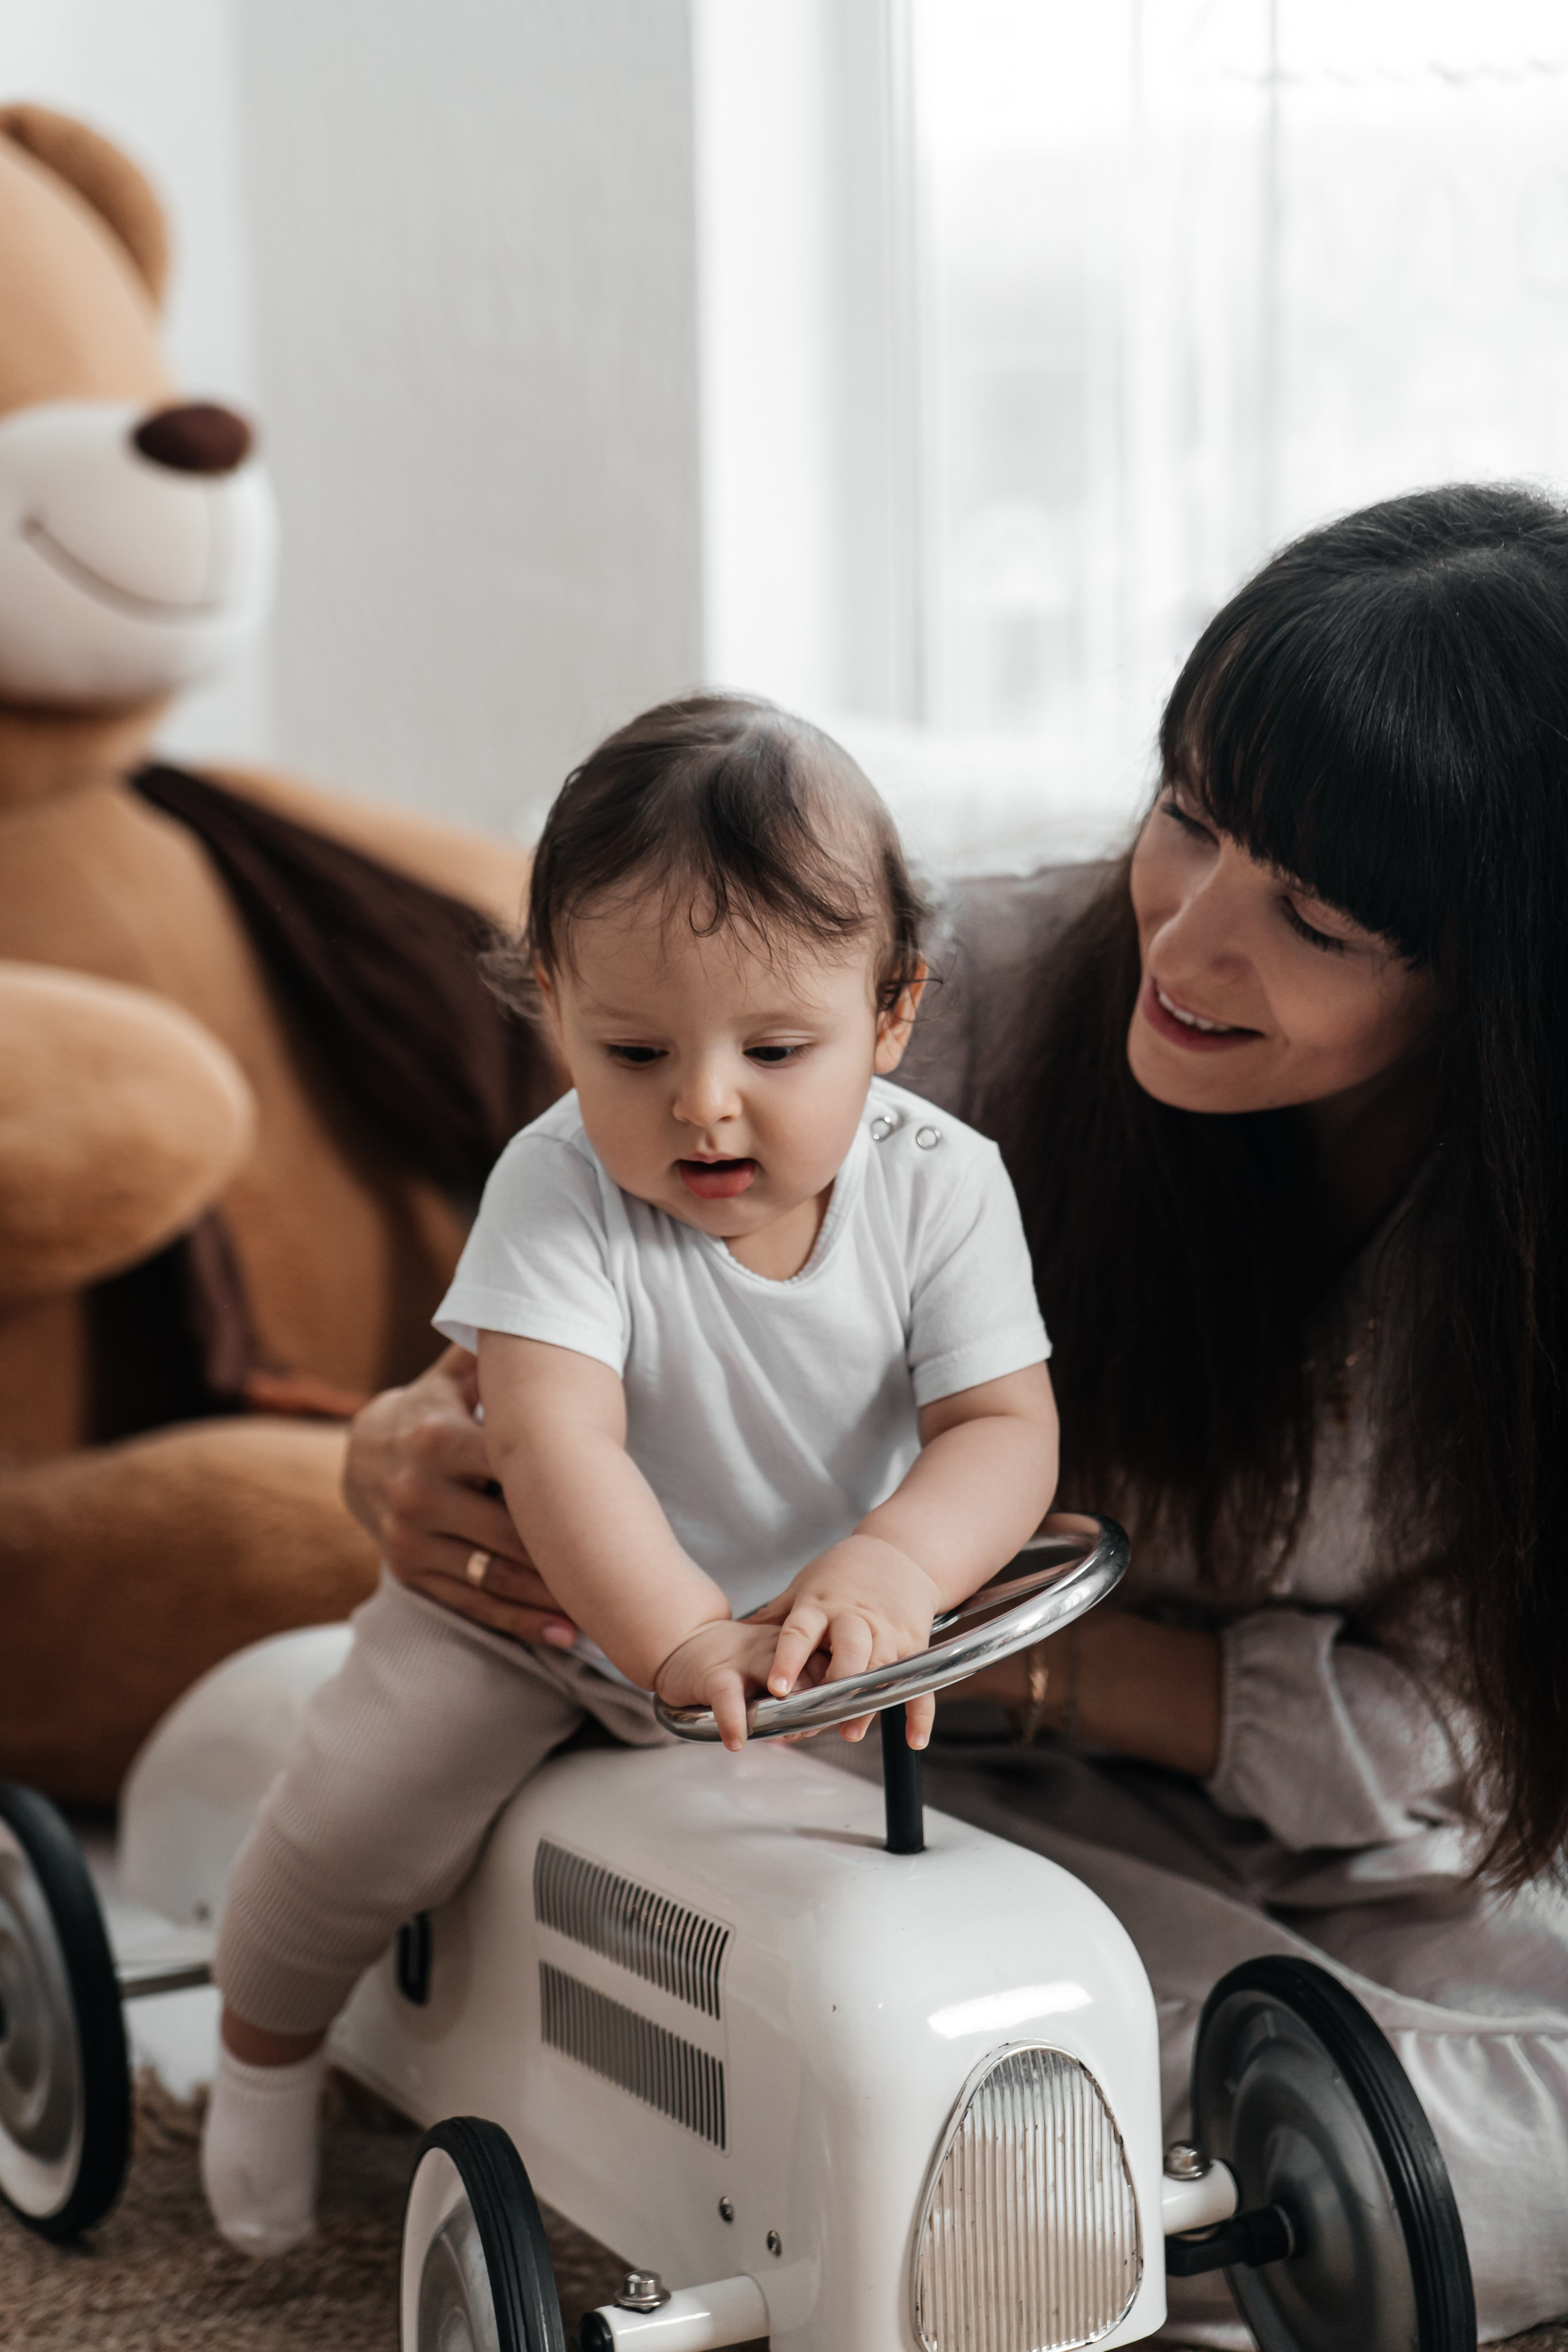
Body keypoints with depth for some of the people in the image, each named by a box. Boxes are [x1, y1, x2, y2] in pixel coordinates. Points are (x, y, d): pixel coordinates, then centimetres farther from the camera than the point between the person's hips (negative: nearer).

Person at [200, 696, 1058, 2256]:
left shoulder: (940, 1185, -19)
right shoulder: (562, 1188, -26)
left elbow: (1005, 1425, -23)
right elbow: (552, 1440, -37)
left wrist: (891, 1567, -44)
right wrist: (678, 1640, -51)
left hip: (821, 1611, 3)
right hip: (551, 1603, -3)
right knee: (362, 1809, -14)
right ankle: (264, 2041, 19)